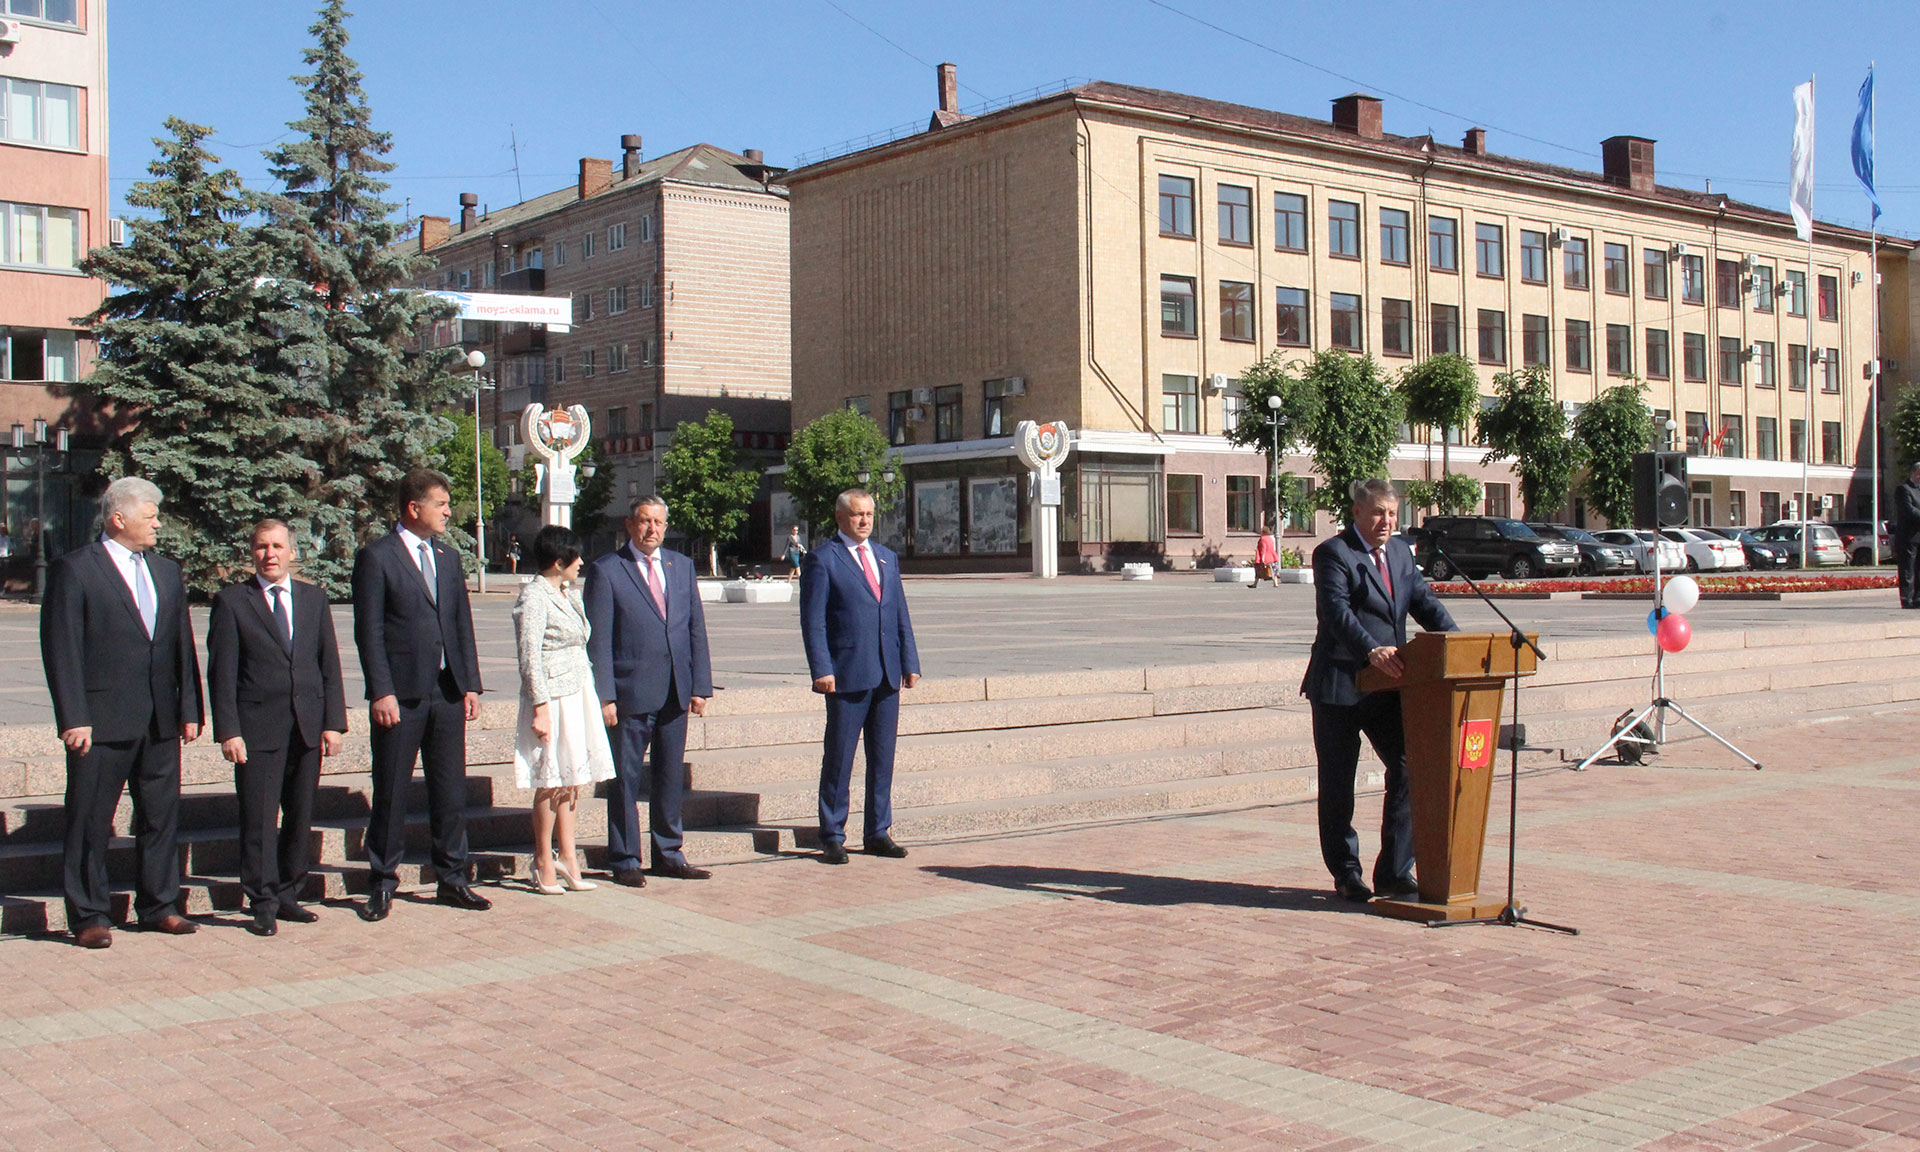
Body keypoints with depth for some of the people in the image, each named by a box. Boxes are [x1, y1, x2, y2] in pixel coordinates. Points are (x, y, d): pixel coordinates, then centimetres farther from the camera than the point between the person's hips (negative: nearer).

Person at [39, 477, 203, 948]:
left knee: (162, 816, 11)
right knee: (91, 822, 3)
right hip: (102, 720, -6)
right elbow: (61, 650, -9)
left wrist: (190, 709, 9)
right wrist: (74, 718, -15)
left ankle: (158, 906, 22)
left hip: (160, 721, 6)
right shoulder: (74, 569, -5)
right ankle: (89, 917, 12)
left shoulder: (167, 571, 14)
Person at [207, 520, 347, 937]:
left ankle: (287, 896, 20)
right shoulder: (231, 600, 1)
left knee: (301, 816, 8)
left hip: (308, 727, 4)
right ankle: (262, 904, 6)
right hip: (257, 727, -4)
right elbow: (221, 672, -2)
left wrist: (334, 722, 2)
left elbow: (330, 664, 11)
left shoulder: (314, 598, 12)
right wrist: (228, 731, -10)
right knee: (259, 818, -3)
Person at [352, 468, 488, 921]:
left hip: (447, 692, 6)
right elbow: (369, 631, -8)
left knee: (451, 791, 9)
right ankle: (383, 884, 13)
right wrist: (381, 692, -14)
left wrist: (471, 684, 8)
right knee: (391, 793, 3)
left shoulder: (448, 558, 15)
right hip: (401, 695, -5)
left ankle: (452, 879, 20)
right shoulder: (376, 557, -4)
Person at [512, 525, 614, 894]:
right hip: (552, 698, -8)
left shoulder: (570, 594, 14)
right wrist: (540, 708, -18)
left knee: (571, 780, 11)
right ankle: (544, 864, 8)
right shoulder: (534, 597, -12)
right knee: (552, 781, -2)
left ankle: (567, 857, 17)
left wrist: (593, 695, 17)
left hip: (578, 694, 8)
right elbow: (530, 656, -15)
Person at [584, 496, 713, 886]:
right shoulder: (606, 570, -3)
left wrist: (700, 686, 4)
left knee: (671, 779, 12)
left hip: (676, 693, 5)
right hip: (631, 693, -5)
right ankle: (625, 861, 13)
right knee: (625, 780, 3)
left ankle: (669, 856, 23)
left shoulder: (681, 566, 12)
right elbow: (598, 640, -6)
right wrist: (605, 696, -12)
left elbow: (696, 629, 12)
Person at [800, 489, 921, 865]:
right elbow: (812, 620, -6)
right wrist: (821, 670, -14)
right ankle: (832, 838, 8)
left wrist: (910, 663, 9)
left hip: (887, 676, 6)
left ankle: (877, 833, 19)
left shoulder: (887, 558, 17)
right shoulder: (823, 559, -2)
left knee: (883, 757, 9)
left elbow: (901, 615, 17)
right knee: (838, 759, 0)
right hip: (847, 674, -6)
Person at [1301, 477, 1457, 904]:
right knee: (1338, 784, 5)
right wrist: (1371, 650, -37)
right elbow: (1337, 612, -22)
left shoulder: (1400, 552, 14)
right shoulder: (1333, 554, -9)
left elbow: (1424, 601, 8)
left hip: (1388, 686, 6)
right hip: (1340, 687, -6)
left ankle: (1394, 871, 8)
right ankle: (1346, 874, 18)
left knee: (1408, 770, -2)